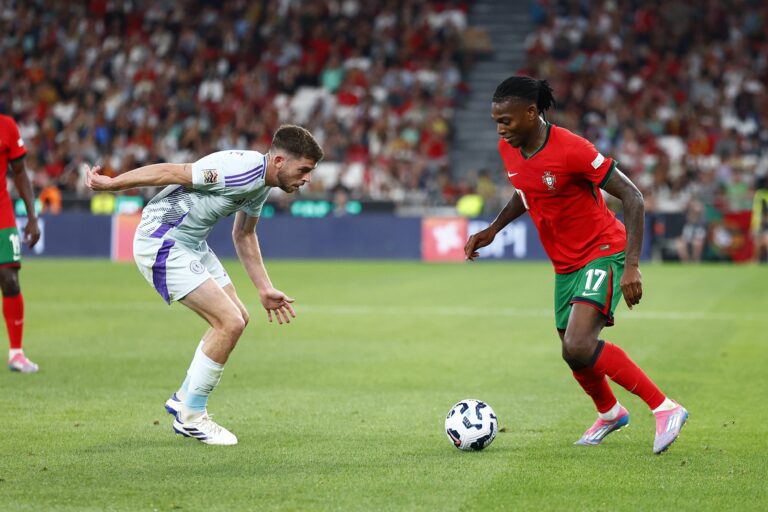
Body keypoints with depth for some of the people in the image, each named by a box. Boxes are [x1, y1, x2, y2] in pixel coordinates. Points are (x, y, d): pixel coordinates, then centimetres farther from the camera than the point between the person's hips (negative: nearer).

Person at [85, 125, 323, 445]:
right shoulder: (244, 170, -24)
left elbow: (243, 235, 23)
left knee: (237, 319, 13)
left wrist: (264, 289, 22)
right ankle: (191, 417, 0)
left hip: (191, 244, 10)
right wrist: (111, 184, -17)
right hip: (162, 244, -10)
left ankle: (184, 400, 25)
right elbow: (172, 172, -21)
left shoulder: (262, 183, 8)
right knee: (230, 323, -14)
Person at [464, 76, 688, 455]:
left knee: (578, 347, -26)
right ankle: (610, 413, 47)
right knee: (575, 356, 16)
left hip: (603, 254, -8)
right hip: (565, 265, 8)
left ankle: (665, 409, -16)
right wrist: (493, 229, 8)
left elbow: (632, 197, -20)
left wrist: (631, 266, -26)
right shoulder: (508, 148, -1)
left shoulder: (571, 149, -24)